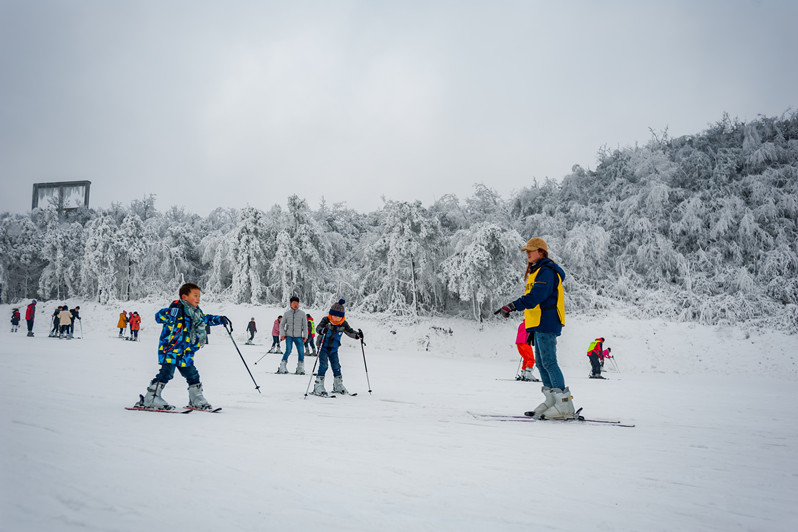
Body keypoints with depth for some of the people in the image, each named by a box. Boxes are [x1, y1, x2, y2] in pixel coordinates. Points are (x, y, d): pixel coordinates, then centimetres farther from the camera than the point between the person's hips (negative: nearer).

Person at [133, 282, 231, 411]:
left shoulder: (197, 312, 12)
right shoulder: (178, 309, -13)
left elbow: (206, 319, 31)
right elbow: (159, 317, -23)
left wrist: (220, 319, 21)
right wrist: (171, 311, -40)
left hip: (185, 353, 8)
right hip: (170, 350, -8)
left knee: (192, 374, 12)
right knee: (166, 372, -15)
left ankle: (196, 400, 26)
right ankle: (150, 400, -7)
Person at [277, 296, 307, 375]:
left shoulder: (302, 313, 4)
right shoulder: (286, 313, 6)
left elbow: (305, 325, 7)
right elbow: (282, 325, 12)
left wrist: (305, 336, 0)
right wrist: (282, 335, 1)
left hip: (298, 336, 1)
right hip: (289, 336, -1)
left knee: (301, 352, -6)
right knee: (288, 351, -13)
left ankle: (300, 369, 4)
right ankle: (282, 368, -3)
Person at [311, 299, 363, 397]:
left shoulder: (343, 324, -5)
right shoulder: (326, 320, -16)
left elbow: (350, 332, 0)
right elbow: (318, 328, -28)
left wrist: (357, 335, -21)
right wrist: (322, 330, -52)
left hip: (333, 349, 4)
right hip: (323, 347, -4)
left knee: (336, 366, 7)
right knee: (323, 365, -13)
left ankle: (338, 386, 22)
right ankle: (318, 387, -9)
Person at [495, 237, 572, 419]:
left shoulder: (547, 271, -11)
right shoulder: (537, 271, 22)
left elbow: (536, 296, -25)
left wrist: (513, 306, -33)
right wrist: (532, 329, 24)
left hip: (546, 323, -11)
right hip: (540, 324, 11)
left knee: (549, 362, -13)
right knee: (541, 363, 11)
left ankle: (565, 406, -12)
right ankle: (552, 401, 16)